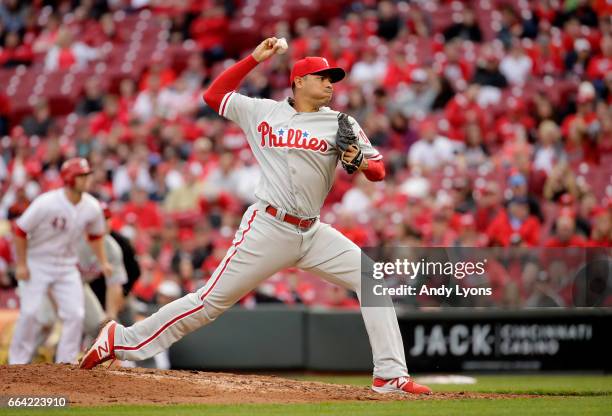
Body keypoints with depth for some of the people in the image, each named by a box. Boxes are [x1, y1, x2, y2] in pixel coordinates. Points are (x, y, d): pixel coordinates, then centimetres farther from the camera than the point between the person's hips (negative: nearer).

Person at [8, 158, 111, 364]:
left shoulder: (92, 207, -8)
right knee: (31, 313, -10)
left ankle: (65, 363, 6)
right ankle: (17, 362, 6)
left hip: (67, 265, 4)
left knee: (75, 314, -6)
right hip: (36, 263, -4)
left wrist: (103, 262, 2)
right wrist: (21, 265, -15)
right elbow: (20, 230, -15)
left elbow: (95, 235, 11)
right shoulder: (46, 203, -23)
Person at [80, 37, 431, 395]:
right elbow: (213, 95, 15)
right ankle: (122, 339, 4)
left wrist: (360, 163, -19)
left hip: (313, 233, 3)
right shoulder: (263, 112, 6)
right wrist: (254, 59, 9)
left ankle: (391, 376, -7)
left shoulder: (340, 124, 7)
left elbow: (379, 171, 5)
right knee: (212, 300, -5)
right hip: (268, 229, -3)